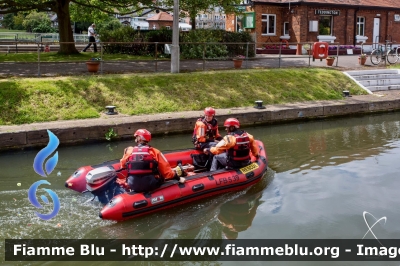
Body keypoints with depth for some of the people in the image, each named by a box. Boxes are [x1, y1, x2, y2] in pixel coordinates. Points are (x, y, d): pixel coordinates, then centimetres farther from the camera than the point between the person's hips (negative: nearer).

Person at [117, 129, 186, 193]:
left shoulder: (129, 151, 2)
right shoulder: (154, 152, -3)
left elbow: (123, 166, 18)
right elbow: (166, 169, -1)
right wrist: (178, 178, 9)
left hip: (133, 186, 1)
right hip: (151, 185, -1)